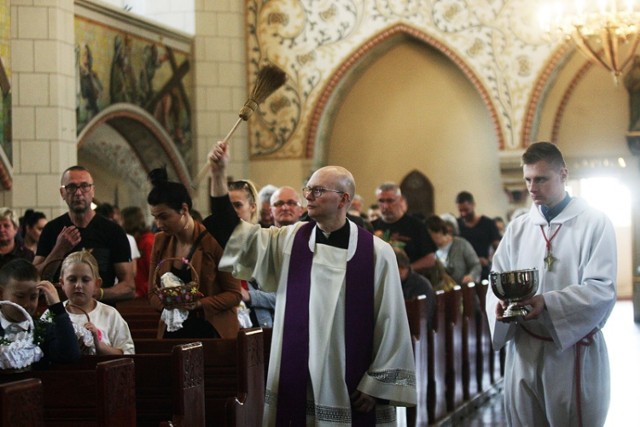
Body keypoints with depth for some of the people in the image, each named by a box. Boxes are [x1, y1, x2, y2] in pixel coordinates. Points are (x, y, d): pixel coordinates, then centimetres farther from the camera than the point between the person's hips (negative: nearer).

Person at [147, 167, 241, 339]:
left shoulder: (213, 241, -11)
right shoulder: (161, 241, 5)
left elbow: (234, 294, -9)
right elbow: (153, 293, 9)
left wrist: (199, 304, -23)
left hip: (212, 331, -4)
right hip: (172, 332, 4)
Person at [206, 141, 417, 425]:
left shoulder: (375, 253, -6)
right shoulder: (290, 240, 5)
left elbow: (390, 323, -5)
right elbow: (233, 233, 1)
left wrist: (377, 386, -6)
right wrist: (218, 175, -8)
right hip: (296, 381, 3)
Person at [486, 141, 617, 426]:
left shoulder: (595, 224, -4)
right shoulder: (518, 228, 11)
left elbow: (603, 290, -12)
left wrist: (548, 303, -24)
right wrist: (502, 305, -14)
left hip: (572, 350, -4)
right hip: (524, 351, 4)